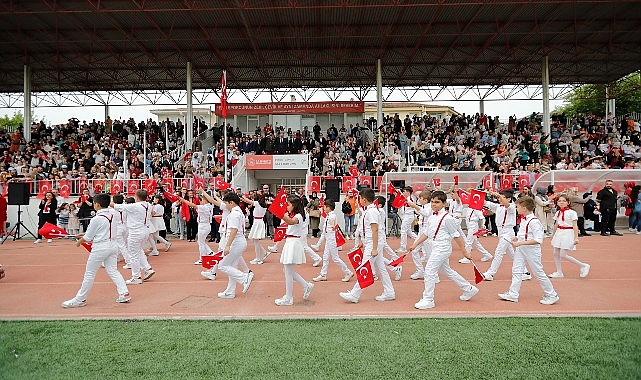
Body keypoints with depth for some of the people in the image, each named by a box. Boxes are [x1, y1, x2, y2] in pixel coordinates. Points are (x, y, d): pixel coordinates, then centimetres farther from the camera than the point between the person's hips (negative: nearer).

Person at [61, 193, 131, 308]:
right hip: (112, 246, 7)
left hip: (100, 248, -7)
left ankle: (80, 299, 16)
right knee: (113, 271, 13)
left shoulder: (96, 219, -17)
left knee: (89, 274, 5)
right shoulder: (112, 215, 4)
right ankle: (124, 293, 5)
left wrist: (79, 242, 13)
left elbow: (87, 237, -8)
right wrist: (84, 235, 22)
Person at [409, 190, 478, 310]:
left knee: (429, 271, -9)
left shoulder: (447, 218, -14)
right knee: (447, 271, 19)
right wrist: (415, 244, 10)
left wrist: (464, 251, -7)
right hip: (436, 248, 9)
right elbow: (426, 233, 15)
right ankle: (469, 289, 36)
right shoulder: (432, 217, 10)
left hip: (443, 248, -9)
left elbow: (456, 235, -11)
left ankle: (428, 300, 1)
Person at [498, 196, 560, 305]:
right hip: (521, 249, 9)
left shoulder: (534, 222, -22)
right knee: (516, 271, 9)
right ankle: (512, 294, 15)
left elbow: (538, 240, -27)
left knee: (538, 273, 3)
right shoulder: (523, 219, 7)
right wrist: (517, 238, 5)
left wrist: (520, 243, -28)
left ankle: (552, 295, 21)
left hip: (532, 250, -9)